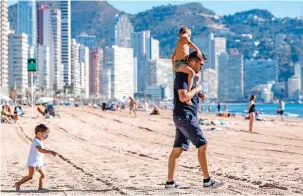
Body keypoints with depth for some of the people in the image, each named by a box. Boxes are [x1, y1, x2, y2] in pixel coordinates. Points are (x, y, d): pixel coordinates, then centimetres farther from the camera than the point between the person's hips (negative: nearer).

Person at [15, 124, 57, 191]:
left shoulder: (39, 141, 12)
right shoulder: (36, 141, -21)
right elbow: (40, 150, -39)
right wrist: (50, 152, -47)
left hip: (39, 163, 10)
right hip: (33, 162, -10)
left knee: (43, 174, 5)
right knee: (30, 176, -9)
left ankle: (41, 187, 6)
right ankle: (18, 184, 2)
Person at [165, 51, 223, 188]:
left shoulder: (190, 76, 19)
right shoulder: (182, 76, -13)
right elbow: (183, 97, -26)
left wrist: (198, 95, 13)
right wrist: (197, 88, -12)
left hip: (184, 118, 10)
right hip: (185, 116, -10)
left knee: (177, 149, 8)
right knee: (202, 145, -9)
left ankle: (170, 181, 8)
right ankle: (207, 180, -5)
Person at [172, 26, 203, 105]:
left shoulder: (179, 42, 27)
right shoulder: (184, 37, 2)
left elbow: (173, 56, 33)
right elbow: (189, 43, -23)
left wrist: (174, 68, 37)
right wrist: (198, 50, -28)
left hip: (177, 64, 10)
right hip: (180, 63, -10)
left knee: (196, 76, 25)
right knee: (192, 73, -37)